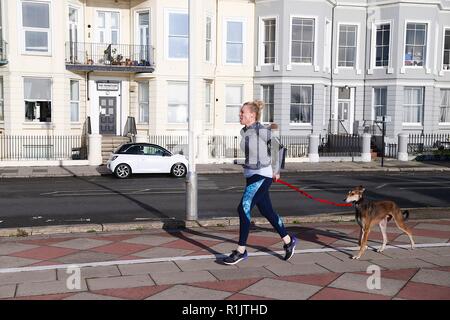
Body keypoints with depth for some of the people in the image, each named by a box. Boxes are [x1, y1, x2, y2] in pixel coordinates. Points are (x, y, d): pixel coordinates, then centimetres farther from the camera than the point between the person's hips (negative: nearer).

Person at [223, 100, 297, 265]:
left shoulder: (262, 131, -15)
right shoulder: (244, 132, 8)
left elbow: (276, 148, -3)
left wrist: (276, 170, 6)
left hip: (262, 176, -8)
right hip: (251, 175, 8)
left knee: (244, 208, -13)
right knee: (267, 211, 14)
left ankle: (241, 250, -4)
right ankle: (288, 241, 30)